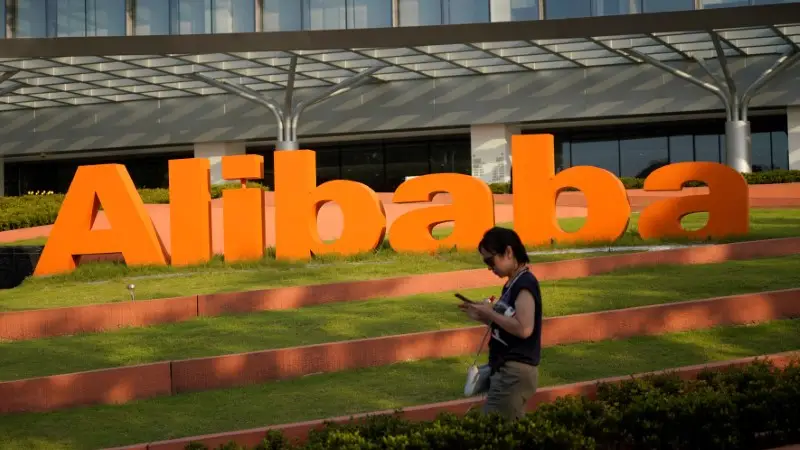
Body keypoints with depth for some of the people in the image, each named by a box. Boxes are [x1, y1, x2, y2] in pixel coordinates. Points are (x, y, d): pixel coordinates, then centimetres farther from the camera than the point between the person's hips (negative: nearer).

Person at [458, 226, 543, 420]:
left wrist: (490, 313, -16)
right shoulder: (512, 284, 15)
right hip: (507, 369, 10)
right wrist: (483, 316, 7)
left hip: (516, 371, -10)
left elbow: (524, 328, -26)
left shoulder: (525, 283, -15)